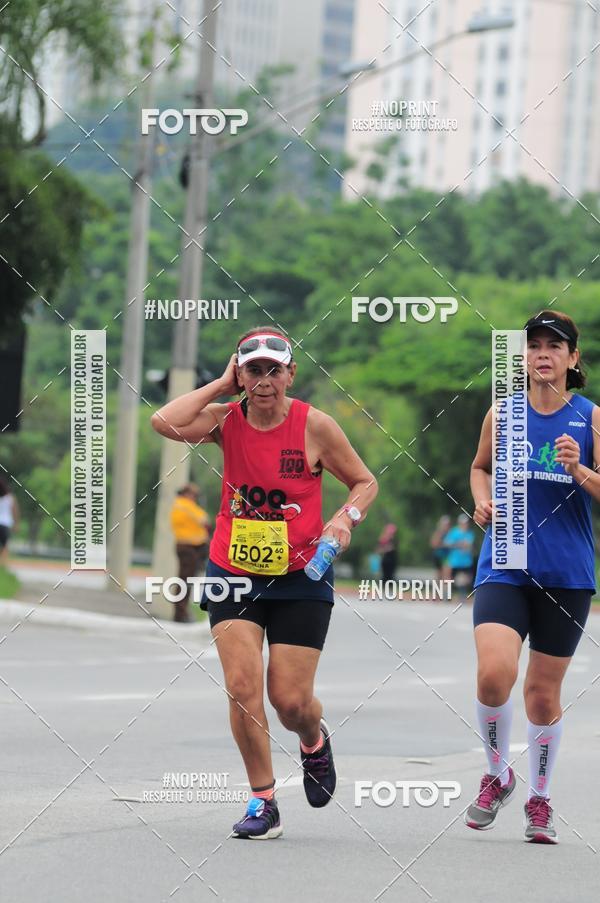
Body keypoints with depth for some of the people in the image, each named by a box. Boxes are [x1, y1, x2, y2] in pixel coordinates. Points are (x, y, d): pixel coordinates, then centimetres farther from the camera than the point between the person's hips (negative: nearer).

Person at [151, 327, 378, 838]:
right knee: (243, 685, -13)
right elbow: (165, 422, -23)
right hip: (234, 573, 1)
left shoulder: (314, 426, -8)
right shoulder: (227, 420, -4)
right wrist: (220, 386, -13)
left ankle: (315, 741, 35)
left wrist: (346, 518, -16)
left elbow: (365, 482, 3)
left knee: (291, 700, -3)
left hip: (301, 580, -1)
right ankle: (263, 802, 0)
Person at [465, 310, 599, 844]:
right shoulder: (503, 413, 4)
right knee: (493, 674, -20)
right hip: (505, 566, 0)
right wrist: (483, 501, 2)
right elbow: (481, 466, 22)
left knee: (544, 693, 6)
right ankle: (497, 774, 5)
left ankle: (540, 800, 26)